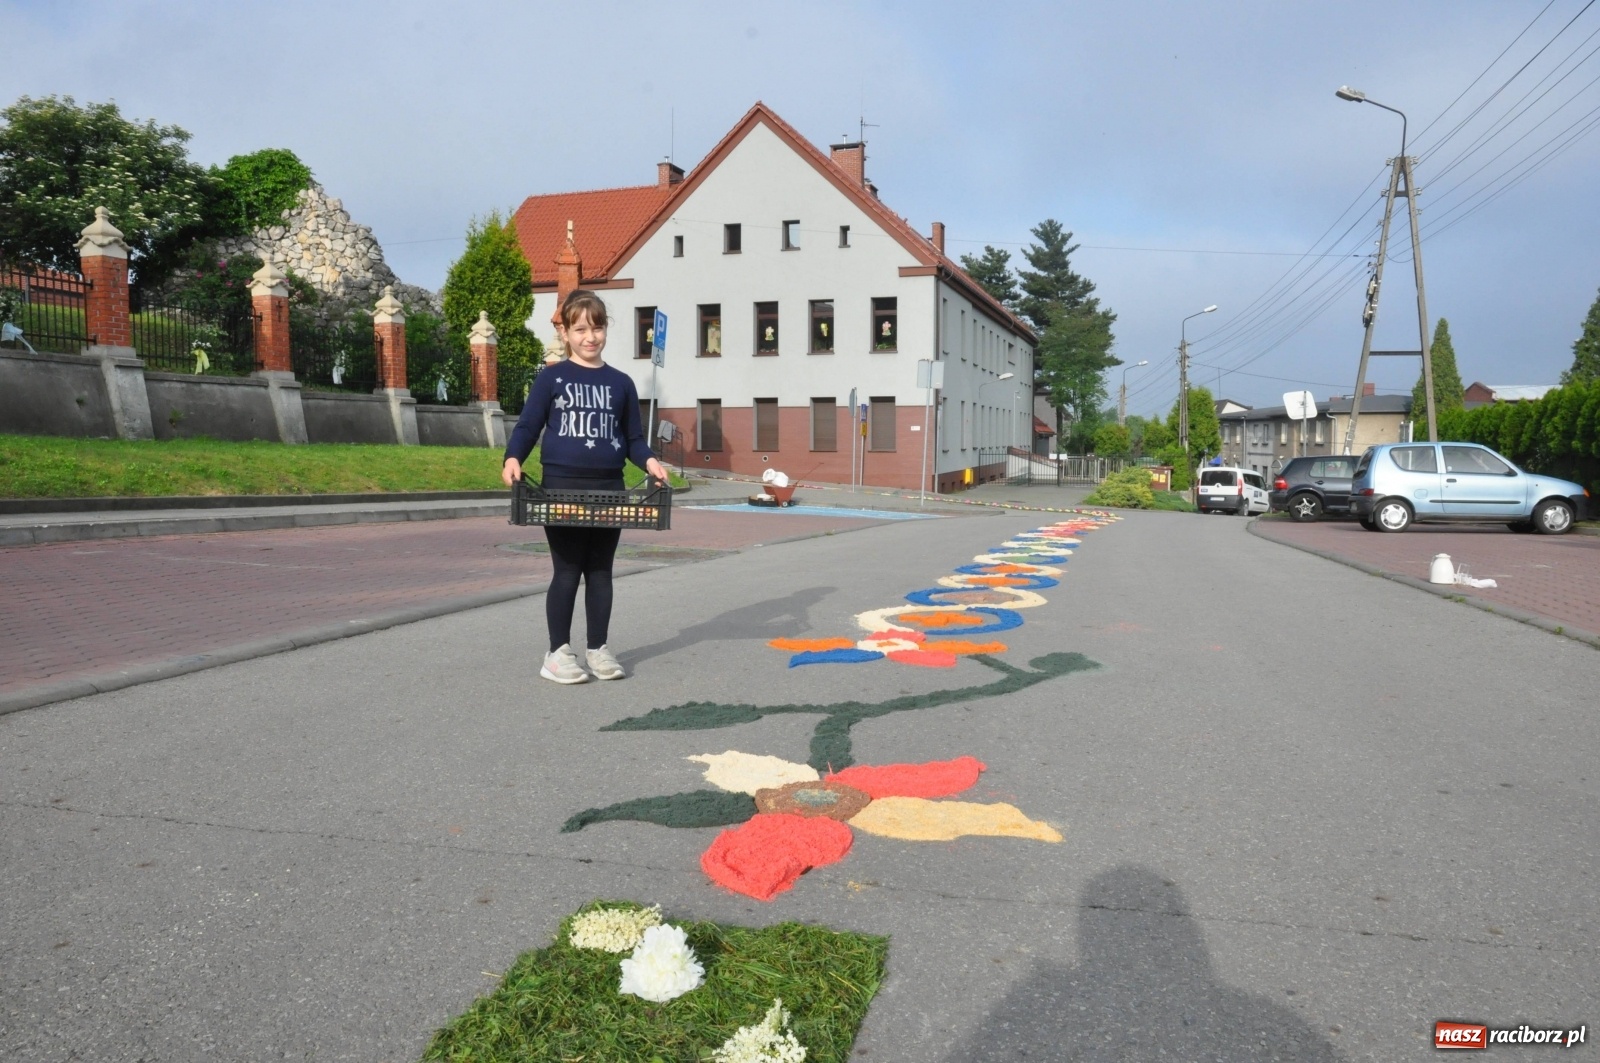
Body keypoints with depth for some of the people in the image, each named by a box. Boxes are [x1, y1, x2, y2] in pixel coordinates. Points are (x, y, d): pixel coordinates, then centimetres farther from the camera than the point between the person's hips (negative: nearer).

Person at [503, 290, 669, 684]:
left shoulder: (621, 383, 10)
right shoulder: (551, 377, 1)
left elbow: (633, 437, 11)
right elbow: (527, 426, -1)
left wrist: (649, 460, -8)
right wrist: (513, 459, -19)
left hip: (608, 488, 3)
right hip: (562, 486, -3)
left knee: (601, 570, 10)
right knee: (567, 571, 1)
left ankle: (598, 649, 20)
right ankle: (558, 653, 12)